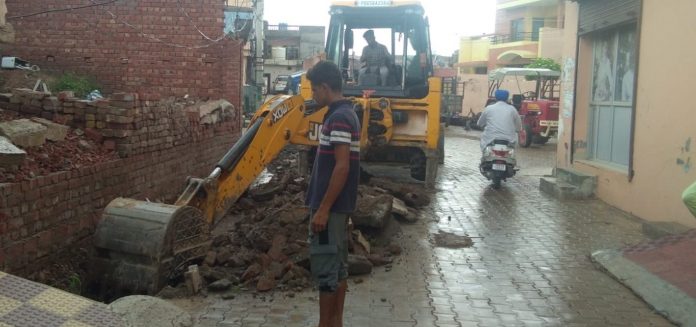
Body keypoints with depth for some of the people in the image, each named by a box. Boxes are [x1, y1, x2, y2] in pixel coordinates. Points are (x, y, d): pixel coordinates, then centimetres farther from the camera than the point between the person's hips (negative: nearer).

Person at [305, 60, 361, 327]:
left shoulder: (338, 118, -18)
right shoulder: (345, 114, 13)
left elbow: (342, 167, -23)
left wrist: (323, 209, -21)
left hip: (330, 206, -10)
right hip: (339, 206, 10)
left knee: (324, 267, -2)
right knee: (337, 265, 14)